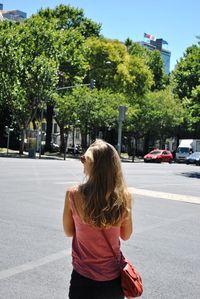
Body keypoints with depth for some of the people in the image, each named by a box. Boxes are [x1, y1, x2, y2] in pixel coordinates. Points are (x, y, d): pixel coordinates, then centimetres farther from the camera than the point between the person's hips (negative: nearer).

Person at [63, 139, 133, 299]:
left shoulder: (74, 194, -17)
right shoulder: (124, 196, -13)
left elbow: (69, 232, -2)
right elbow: (126, 235, 1)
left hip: (85, 278, -2)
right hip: (114, 278, 2)